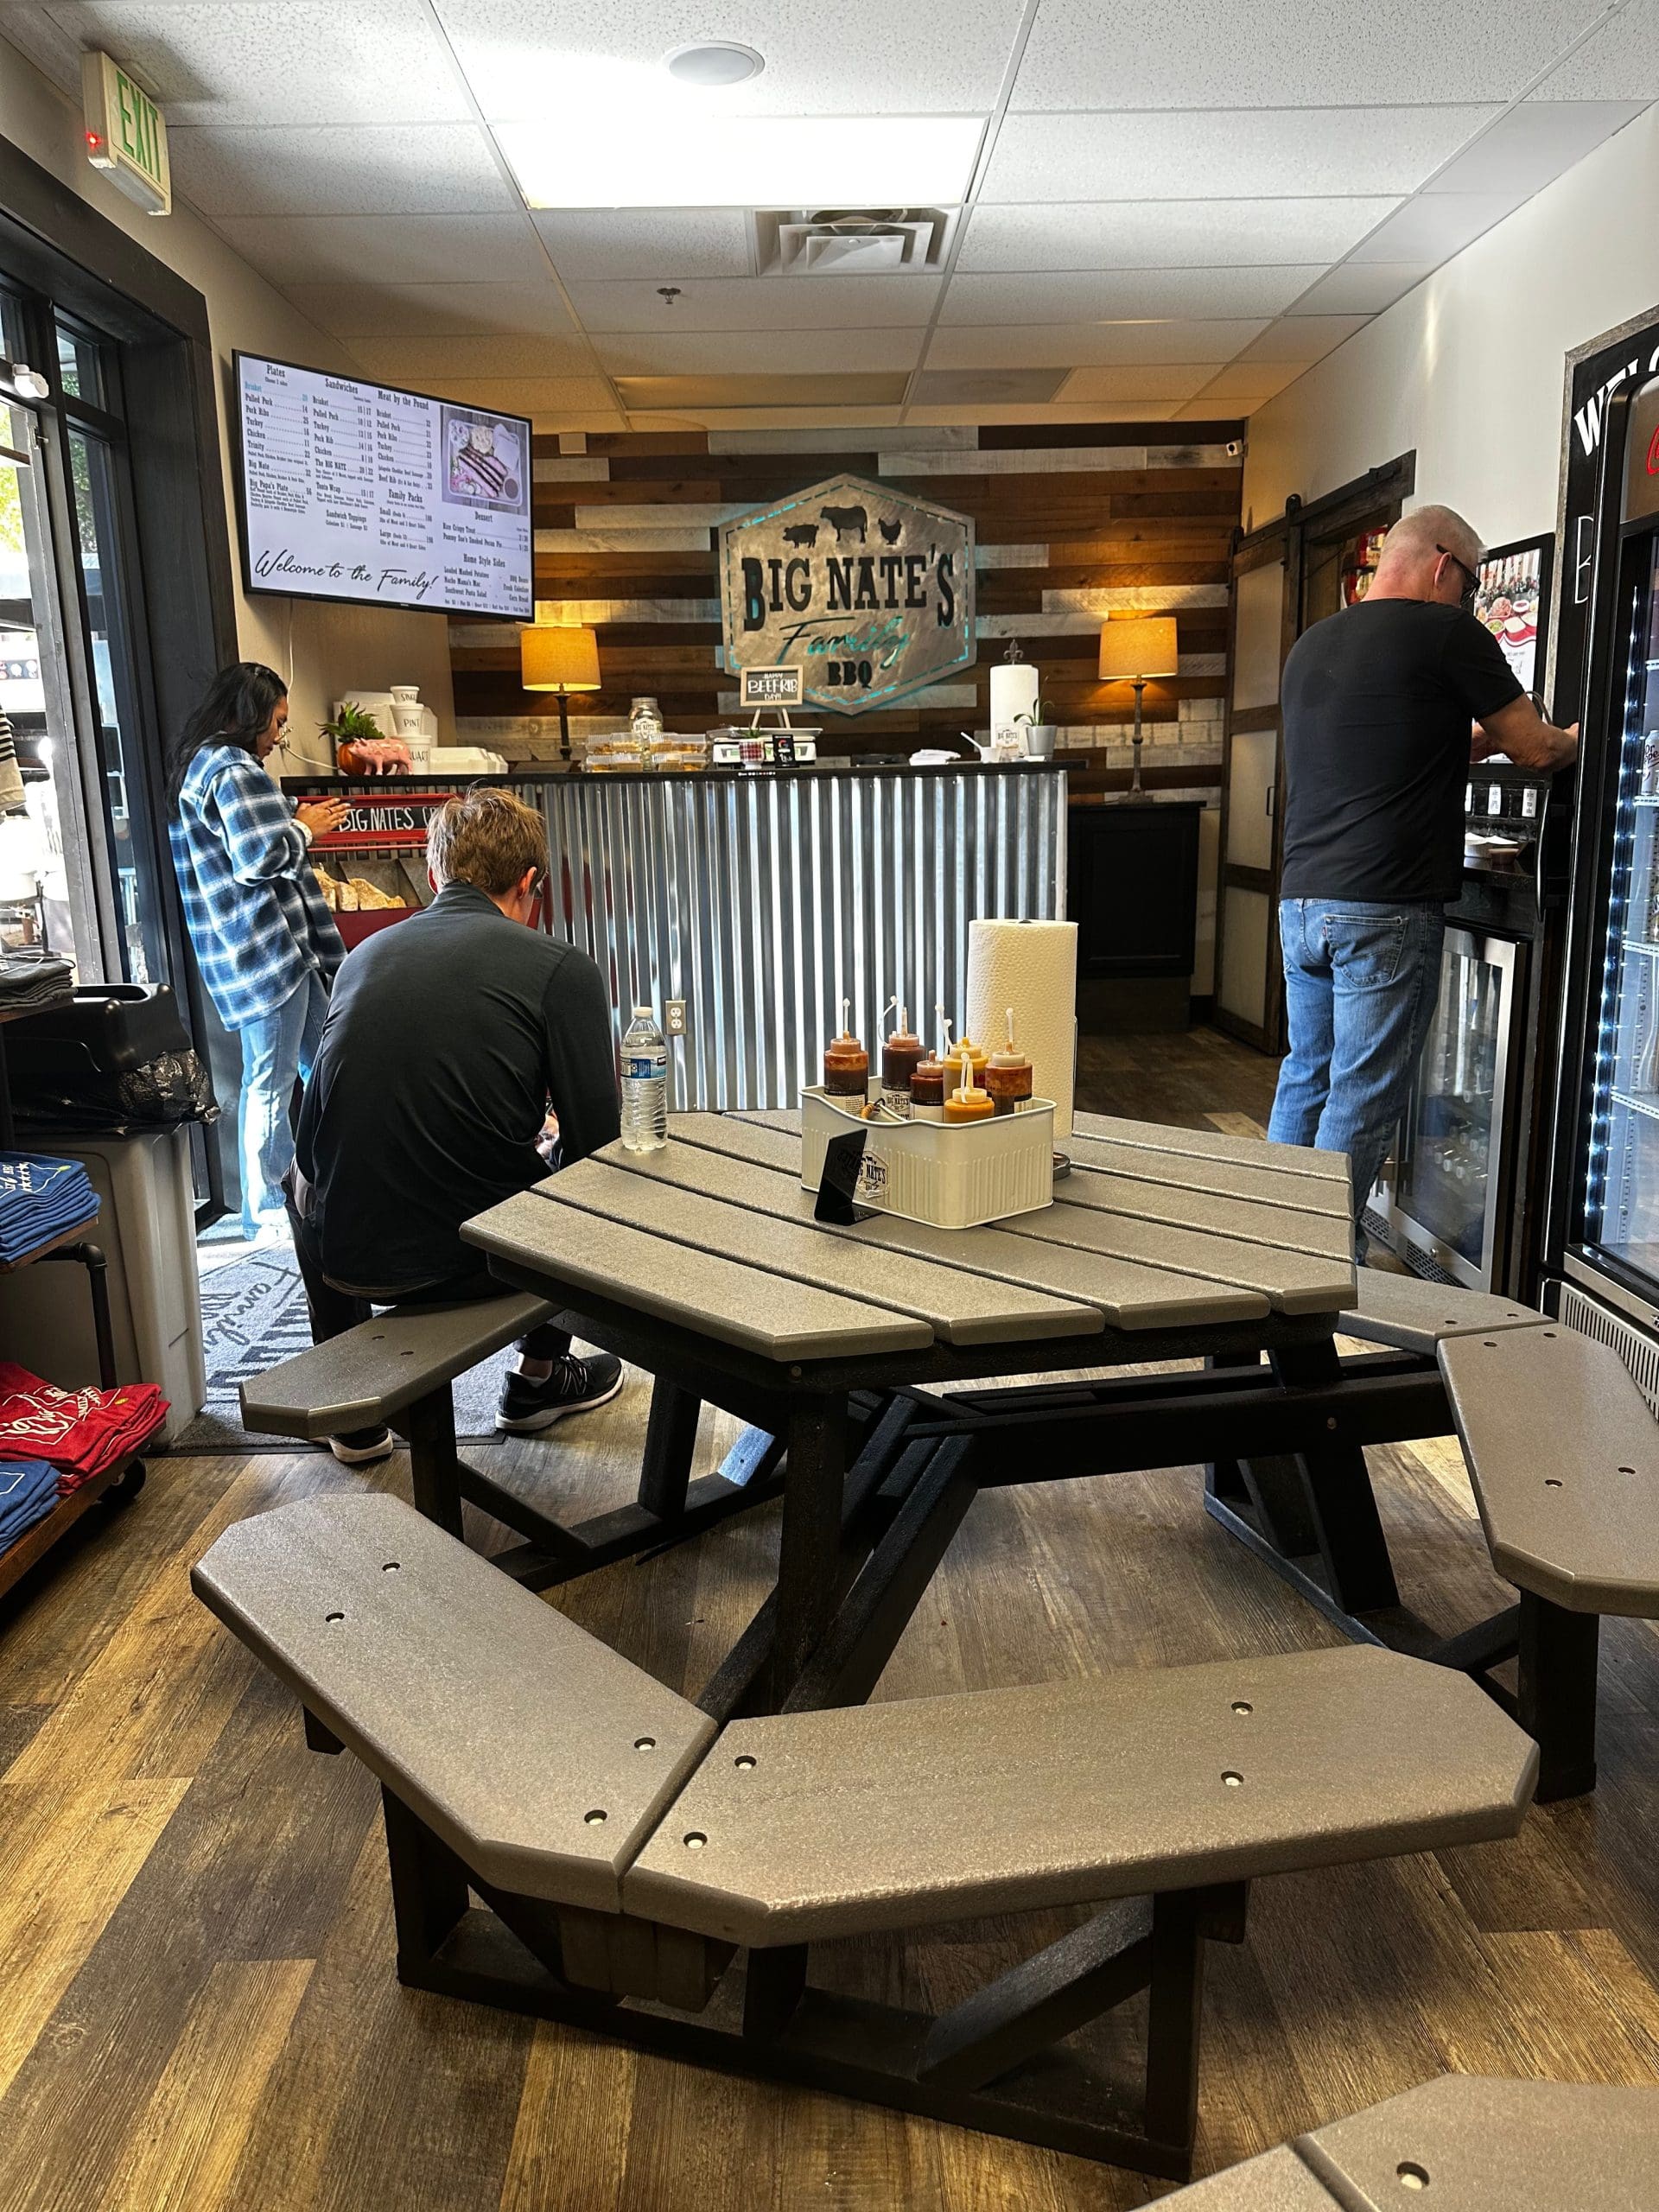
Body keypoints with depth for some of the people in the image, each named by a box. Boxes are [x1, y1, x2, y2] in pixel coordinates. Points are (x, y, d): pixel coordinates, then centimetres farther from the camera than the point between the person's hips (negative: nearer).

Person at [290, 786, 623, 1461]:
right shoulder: (561, 967, -5)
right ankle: (538, 1380, 37)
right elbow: (595, 1139, -5)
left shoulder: (365, 955, 9)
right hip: (480, 1254, -3)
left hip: (342, 1253, 4)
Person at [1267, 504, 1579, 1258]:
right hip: (1386, 912, -7)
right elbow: (1536, 749, 3)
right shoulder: (1448, 632, -5)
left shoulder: (1310, 645, 16)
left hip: (1300, 903, 7)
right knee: (1360, 1105, -2)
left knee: (1305, 1077, 16)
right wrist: (1576, 737, 23)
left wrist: (1467, 740, 27)